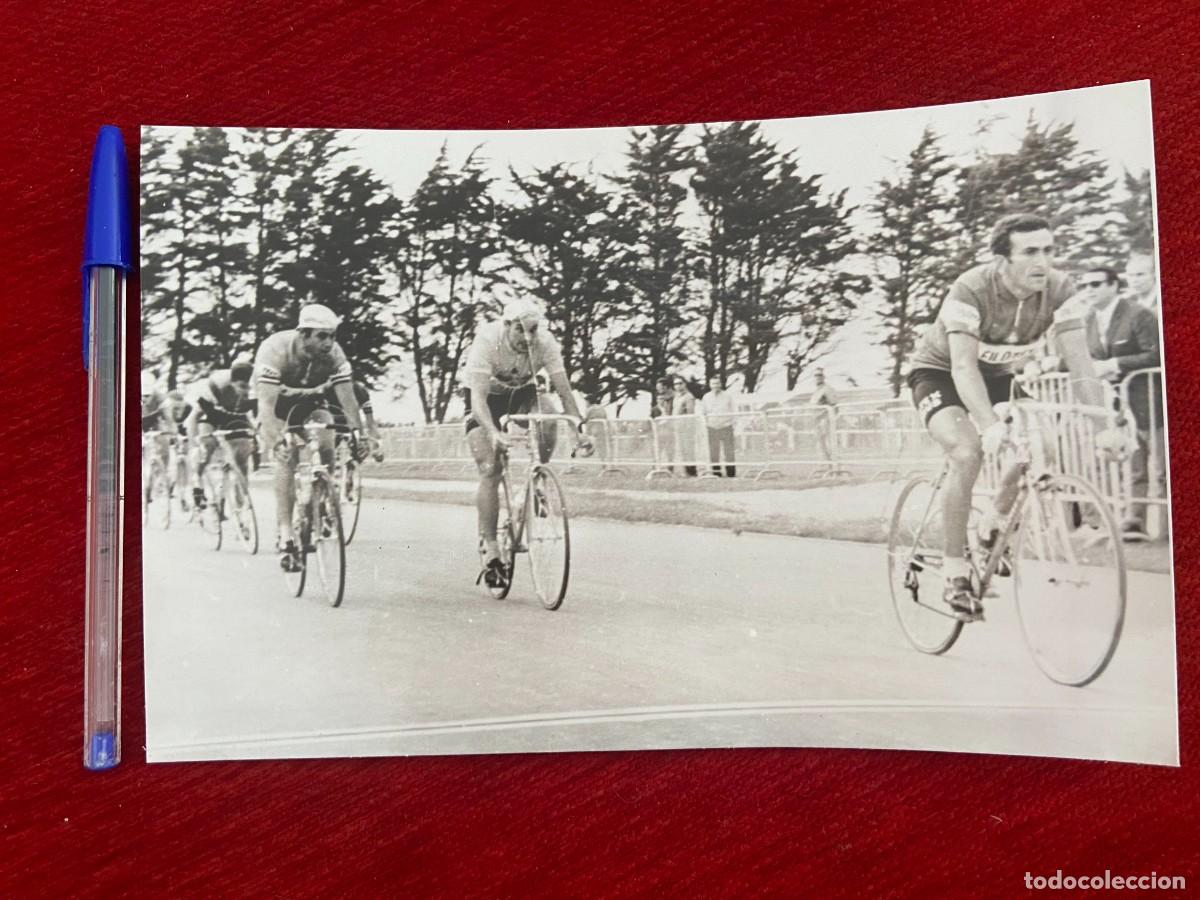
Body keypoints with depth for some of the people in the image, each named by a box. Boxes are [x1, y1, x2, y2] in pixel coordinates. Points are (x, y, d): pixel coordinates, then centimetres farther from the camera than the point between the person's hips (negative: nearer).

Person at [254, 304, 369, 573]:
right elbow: (267, 402, -41)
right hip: (278, 404, -3)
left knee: (326, 447, -23)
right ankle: (286, 537, -23)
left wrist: (358, 434, -36)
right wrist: (277, 440, -55)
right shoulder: (275, 349, -34)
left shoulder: (333, 354, -24)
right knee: (288, 457, -24)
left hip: (310, 403, 3)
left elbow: (347, 398, -24)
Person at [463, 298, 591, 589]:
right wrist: (492, 433, -54)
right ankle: (490, 552, -9)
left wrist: (579, 429, -38)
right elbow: (478, 395, -38)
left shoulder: (545, 341, -24)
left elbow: (564, 389, -25)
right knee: (490, 470, -16)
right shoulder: (487, 340, -31)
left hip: (521, 394, 3)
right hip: (487, 399, -2)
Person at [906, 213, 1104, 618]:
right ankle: (955, 572, -15)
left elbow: (1080, 363, -21)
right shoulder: (970, 290, -32)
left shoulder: (1059, 289, -19)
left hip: (998, 374, 5)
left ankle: (993, 526, 11)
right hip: (940, 372, -5)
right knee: (968, 454, -28)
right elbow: (964, 367, -39)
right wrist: (991, 426, -52)